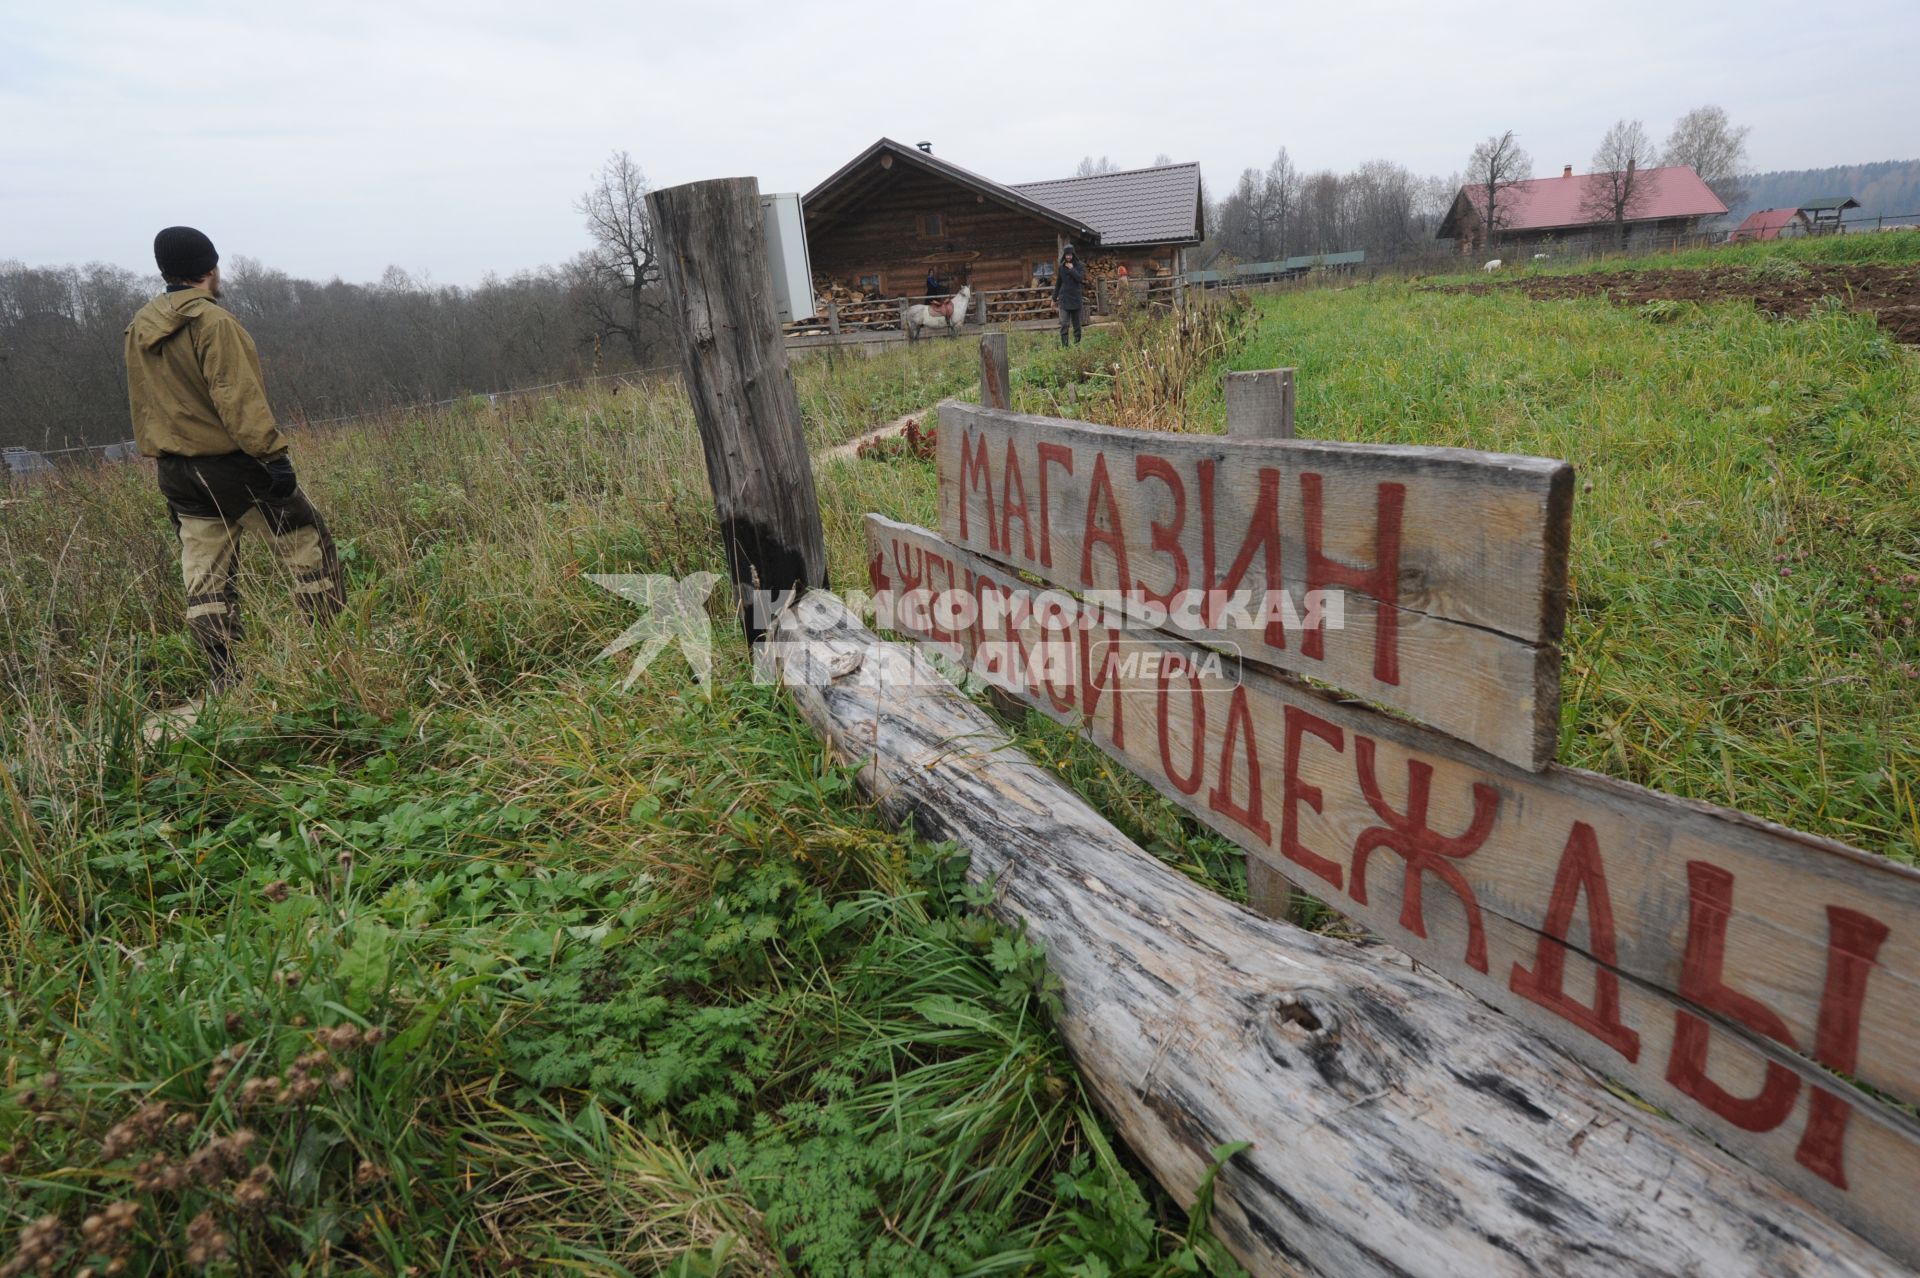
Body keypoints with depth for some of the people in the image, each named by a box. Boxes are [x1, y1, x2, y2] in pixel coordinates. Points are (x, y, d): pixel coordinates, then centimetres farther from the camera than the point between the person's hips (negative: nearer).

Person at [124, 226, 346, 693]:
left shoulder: (140, 328, 12)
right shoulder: (211, 320, -12)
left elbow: (142, 404, 17)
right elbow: (238, 397, -20)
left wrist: (161, 454, 24)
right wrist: (272, 453, -22)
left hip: (178, 474, 8)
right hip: (234, 463, -7)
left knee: (205, 578, 7)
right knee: (308, 548, 3)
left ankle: (222, 678, 9)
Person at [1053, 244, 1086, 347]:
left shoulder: (1079, 266, 2)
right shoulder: (1061, 267, 7)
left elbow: (1080, 278, -14)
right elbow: (1057, 284, 12)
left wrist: (1071, 269, -11)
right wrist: (1054, 298, 12)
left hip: (1076, 298, 0)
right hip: (1064, 299, 0)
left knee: (1076, 323, 7)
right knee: (1064, 324, -10)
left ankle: (1077, 342, 18)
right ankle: (1064, 345, -12)